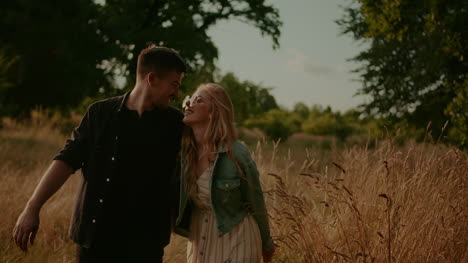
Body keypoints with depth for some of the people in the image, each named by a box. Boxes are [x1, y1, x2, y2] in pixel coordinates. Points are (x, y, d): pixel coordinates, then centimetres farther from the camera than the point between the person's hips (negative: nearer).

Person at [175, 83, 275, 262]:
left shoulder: (237, 155, -18)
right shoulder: (182, 150, -5)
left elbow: (256, 203, -6)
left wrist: (266, 245, 8)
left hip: (235, 239, -5)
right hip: (199, 239, 5)